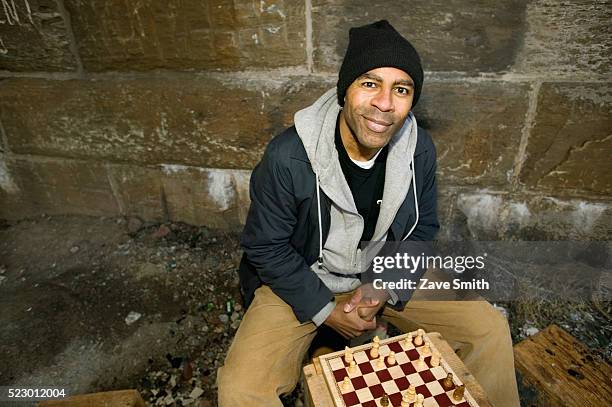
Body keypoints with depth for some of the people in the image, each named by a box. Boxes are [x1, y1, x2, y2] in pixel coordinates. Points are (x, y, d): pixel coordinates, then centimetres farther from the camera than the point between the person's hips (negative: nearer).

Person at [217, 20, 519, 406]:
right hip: (301, 282, -2)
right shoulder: (288, 157, -25)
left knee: (490, 328, -2)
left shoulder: (420, 150, -11)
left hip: (388, 277, 4)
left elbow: (423, 229, 2)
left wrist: (386, 287, -12)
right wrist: (326, 311, -14)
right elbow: (266, 247, -14)